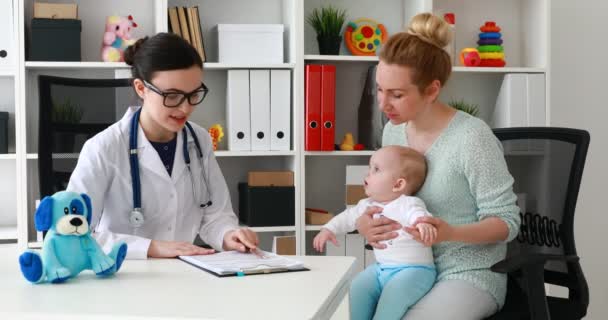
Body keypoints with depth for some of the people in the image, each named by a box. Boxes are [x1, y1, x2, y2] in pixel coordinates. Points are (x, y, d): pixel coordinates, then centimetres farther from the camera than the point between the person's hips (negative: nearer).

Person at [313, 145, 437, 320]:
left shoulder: (408, 204, -14)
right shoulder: (368, 205, 10)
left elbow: (418, 214, -36)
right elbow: (349, 217, 24)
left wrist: (423, 224, -59)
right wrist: (329, 229, 11)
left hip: (413, 269, -8)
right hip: (381, 268, 8)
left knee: (393, 293, -31)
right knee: (357, 288, -8)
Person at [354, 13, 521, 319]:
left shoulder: (472, 137, -19)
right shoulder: (393, 131, 2)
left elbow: (506, 220, -13)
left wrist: (451, 233, -31)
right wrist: (365, 222, -9)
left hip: (470, 275, -6)